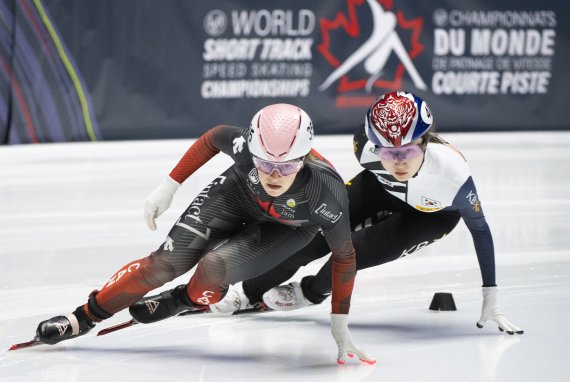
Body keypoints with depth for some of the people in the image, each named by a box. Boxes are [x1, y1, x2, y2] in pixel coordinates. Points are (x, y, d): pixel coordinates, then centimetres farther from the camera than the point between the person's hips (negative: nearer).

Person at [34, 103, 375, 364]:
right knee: (167, 262, -9)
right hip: (236, 195, 2)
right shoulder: (245, 146, -37)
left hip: (288, 229, -2)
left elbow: (345, 257, -23)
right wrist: (170, 186, -7)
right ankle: (85, 318, 8)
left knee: (214, 267, -26)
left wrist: (340, 324, -20)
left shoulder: (327, 194, -40)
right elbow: (212, 138, -11)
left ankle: (190, 300, 10)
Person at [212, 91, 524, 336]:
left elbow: (479, 230, -27)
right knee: (312, 237, -6)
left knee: (361, 249, -20)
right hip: (382, 190, 3)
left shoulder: (452, 172, -44)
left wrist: (490, 300, -24)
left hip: (433, 213, -3)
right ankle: (249, 292, 19)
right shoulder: (365, 143, -35)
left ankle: (312, 292, 14)